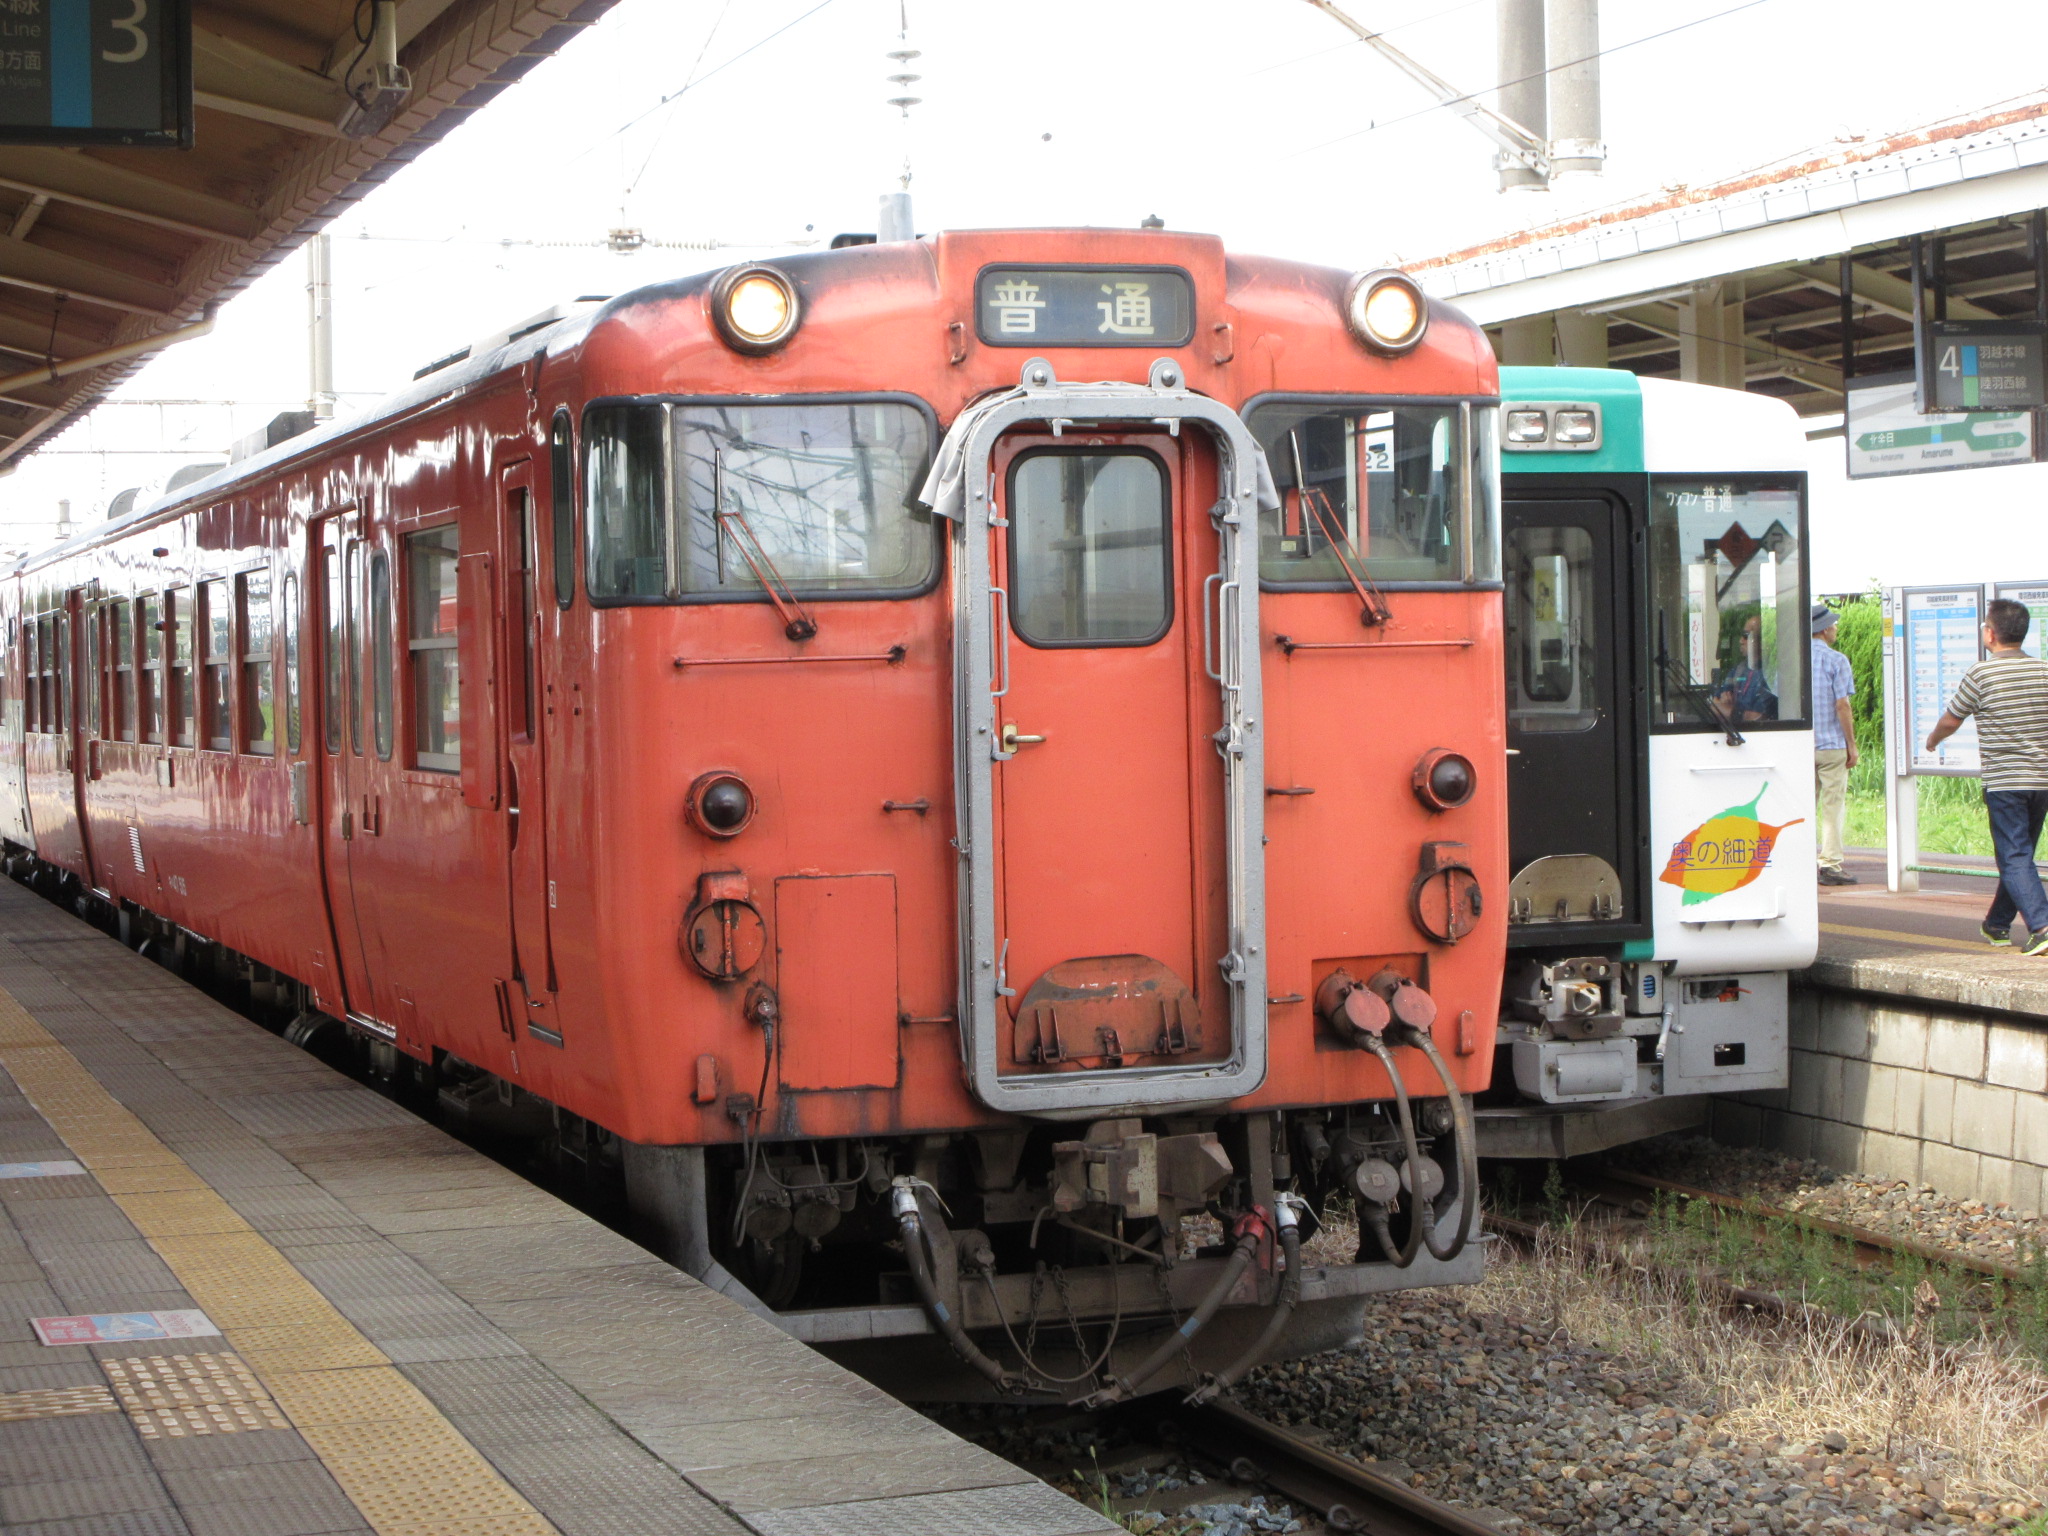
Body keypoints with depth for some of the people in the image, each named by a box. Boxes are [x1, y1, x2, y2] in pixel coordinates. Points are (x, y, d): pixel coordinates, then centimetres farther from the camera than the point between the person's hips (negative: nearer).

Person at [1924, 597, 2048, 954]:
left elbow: (1951, 720, 4)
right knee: (2018, 854, 18)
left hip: (2004, 781, -5)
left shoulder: (1981, 675, -9)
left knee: (2015, 858, -5)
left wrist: (1932, 739, 24)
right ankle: (1998, 923, 31)